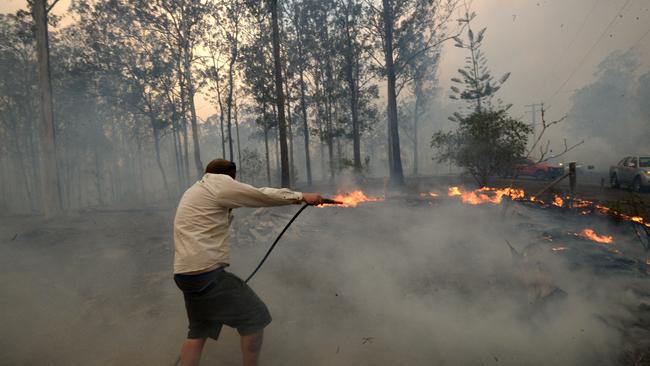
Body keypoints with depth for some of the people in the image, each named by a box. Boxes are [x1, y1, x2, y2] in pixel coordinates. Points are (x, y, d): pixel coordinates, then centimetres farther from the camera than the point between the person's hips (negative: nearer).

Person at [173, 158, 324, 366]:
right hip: (207, 273, -10)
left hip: (187, 273, 10)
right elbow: (262, 196, -8)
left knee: (198, 331, 23)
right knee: (255, 317, 2)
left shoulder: (194, 191, 20)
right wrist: (302, 196, -2)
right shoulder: (218, 183, -8)